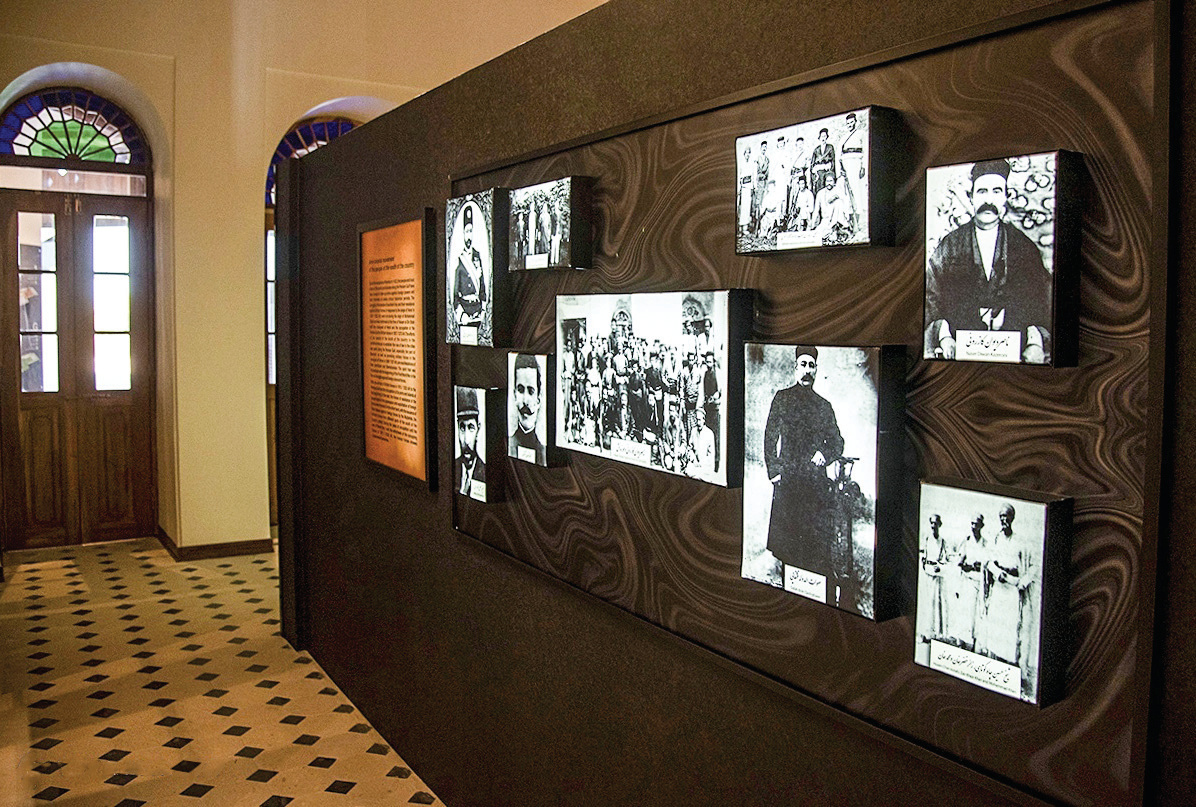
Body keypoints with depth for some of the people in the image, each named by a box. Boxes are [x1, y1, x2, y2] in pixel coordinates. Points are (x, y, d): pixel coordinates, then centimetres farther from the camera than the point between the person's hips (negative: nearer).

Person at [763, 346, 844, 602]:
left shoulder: (824, 405, 15)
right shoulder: (782, 398, 9)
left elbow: (837, 443, 19)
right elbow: (770, 437, 6)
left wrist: (825, 454, -2)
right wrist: (773, 471, -3)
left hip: (816, 482, 1)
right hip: (787, 480, -1)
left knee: (818, 538, -3)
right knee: (786, 537, -3)